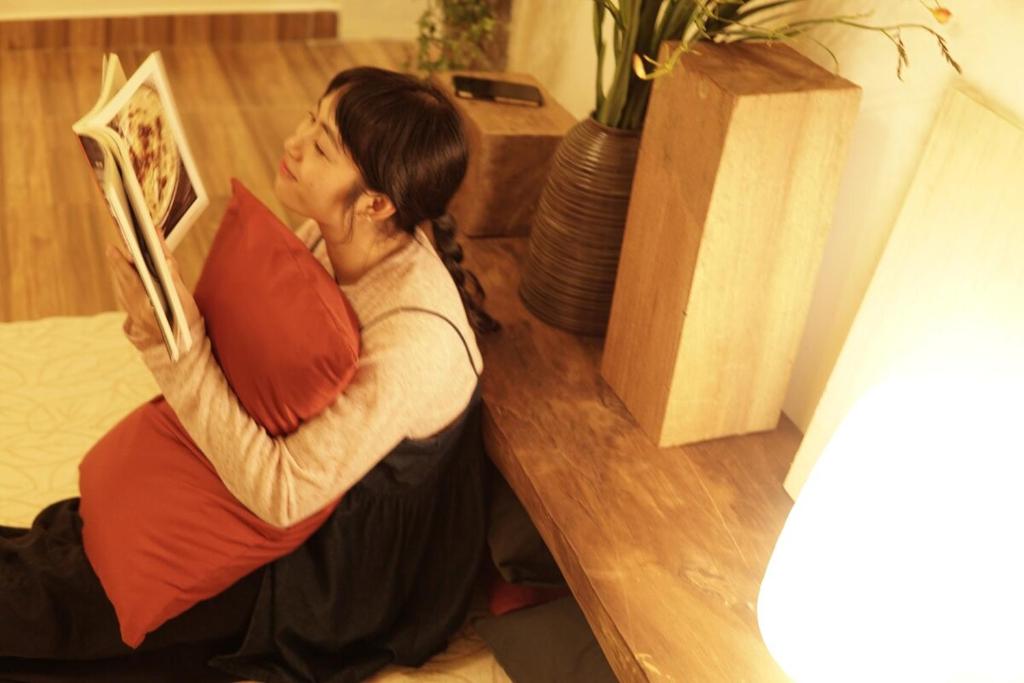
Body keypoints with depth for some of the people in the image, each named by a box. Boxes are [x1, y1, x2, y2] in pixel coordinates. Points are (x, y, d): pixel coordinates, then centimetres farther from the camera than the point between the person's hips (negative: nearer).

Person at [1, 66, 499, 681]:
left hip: (342, 564, -7)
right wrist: (162, 319, -16)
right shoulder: (328, 235, -12)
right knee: (64, 530, 3)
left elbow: (281, 493, -34)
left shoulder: (415, 336, -37)